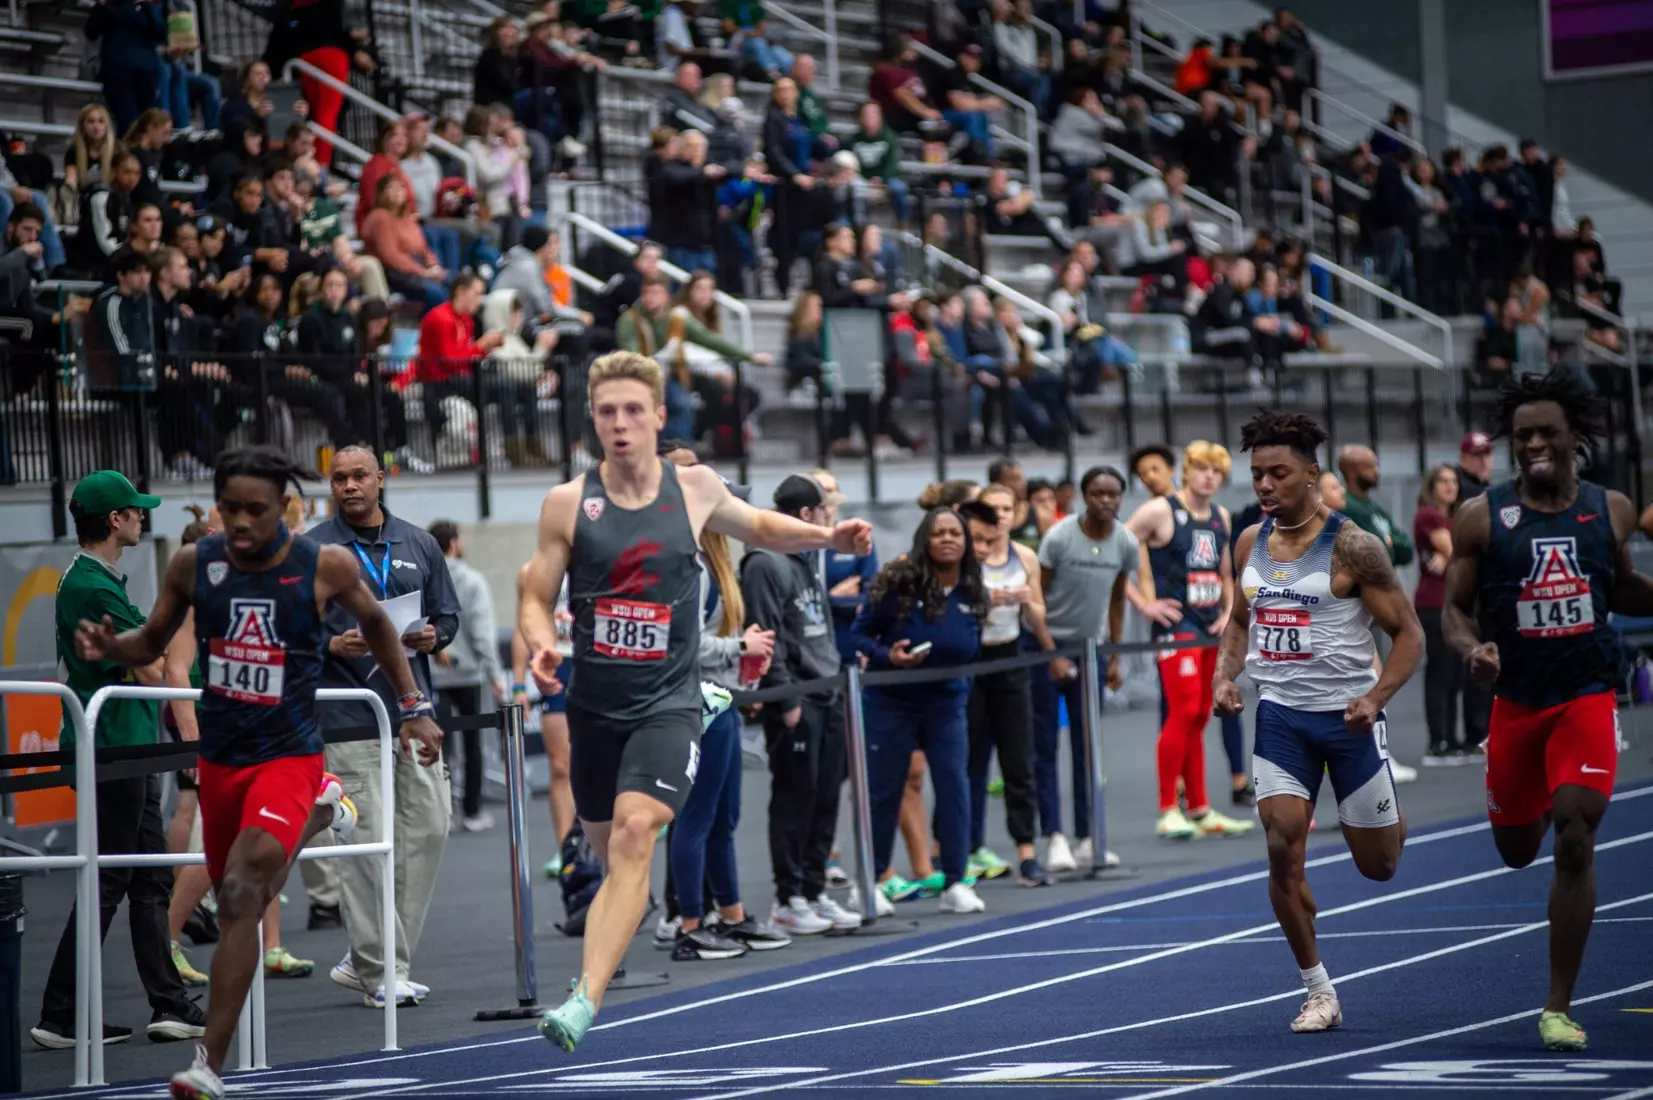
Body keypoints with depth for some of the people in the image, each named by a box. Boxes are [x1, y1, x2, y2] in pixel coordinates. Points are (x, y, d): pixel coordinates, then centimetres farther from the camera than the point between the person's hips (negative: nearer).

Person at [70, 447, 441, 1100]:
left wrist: (413, 708, 9)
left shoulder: (325, 567, -11)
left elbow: (375, 624, 9)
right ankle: (316, 812, 56)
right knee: (234, 896, 22)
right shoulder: (193, 564, -4)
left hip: (289, 756, -5)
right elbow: (152, 643, 10)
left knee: (242, 893, -23)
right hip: (220, 756, 5)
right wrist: (108, 647, -13)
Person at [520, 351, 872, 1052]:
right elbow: (536, 598, 4)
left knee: (635, 834, -23)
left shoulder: (695, 490, 2)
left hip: (667, 704, -2)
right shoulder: (568, 503, -2)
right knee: (609, 853, 14)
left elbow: (758, 527, 23)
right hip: (593, 704, 2)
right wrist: (542, 645, -18)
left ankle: (585, 1001, -32)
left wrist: (826, 536, 7)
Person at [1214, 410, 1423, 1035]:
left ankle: (1393, 817, 46)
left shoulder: (1351, 548, -13)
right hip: (1281, 715, 3)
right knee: (1283, 848, -14)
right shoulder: (1250, 544, 4)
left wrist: (1376, 697, -24)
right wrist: (1226, 677, 1)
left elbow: (1408, 633, -10)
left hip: (1348, 717, -3)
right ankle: (1319, 993, -1)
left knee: (1378, 866, 7)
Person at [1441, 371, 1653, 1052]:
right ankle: (1539, 806, 56)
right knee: (1517, 850, 13)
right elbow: (1454, 609, -2)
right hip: (1516, 699, 1)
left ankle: (1558, 1009, -8)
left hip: (1588, 696, -1)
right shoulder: (1480, 518, -5)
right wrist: (1472, 649, -23)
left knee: (1575, 838, -16)